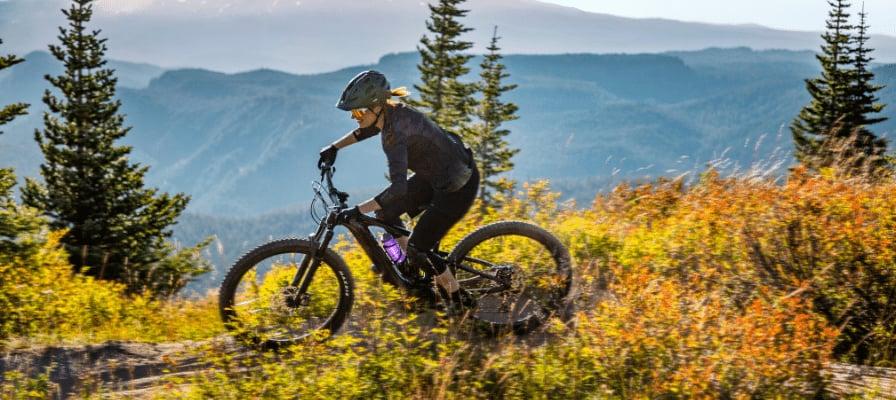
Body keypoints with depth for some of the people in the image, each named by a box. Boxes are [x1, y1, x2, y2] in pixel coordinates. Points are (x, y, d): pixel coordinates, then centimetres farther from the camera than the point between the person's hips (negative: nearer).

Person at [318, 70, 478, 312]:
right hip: (434, 176, 9)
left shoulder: (396, 131, -32)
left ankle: (460, 300, 15)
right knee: (384, 211, 9)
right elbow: (366, 130, 19)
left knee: (417, 247, -1)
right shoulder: (389, 112, -7)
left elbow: (398, 187, -41)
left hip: (458, 186, -9)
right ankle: (412, 266, 25)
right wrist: (334, 147, 13)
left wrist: (357, 211, -41)